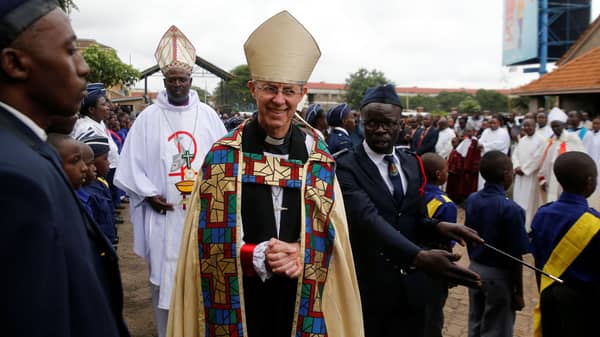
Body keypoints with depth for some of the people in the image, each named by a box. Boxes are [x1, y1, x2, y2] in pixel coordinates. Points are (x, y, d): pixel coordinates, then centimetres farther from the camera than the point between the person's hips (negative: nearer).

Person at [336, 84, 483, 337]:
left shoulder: (412, 164, 8)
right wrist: (419, 257, -41)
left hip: (410, 288, 6)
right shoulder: (346, 167, -14)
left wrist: (438, 226, -11)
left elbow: (415, 222, 12)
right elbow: (368, 219, -28)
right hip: (367, 288, -5)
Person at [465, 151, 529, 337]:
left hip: (475, 269, 6)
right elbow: (516, 256, -18)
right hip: (499, 275, -6)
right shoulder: (511, 209, -22)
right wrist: (519, 292, -8)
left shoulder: (471, 200, -4)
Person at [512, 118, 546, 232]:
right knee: (518, 199, 7)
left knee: (529, 201, -5)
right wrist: (517, 167, -7)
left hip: (531, 175, -6)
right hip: (519, 175, 6)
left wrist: (524, 169, -13)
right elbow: (515, 154, 11)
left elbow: (538, 158, -13)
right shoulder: (521, 140, 14)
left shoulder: (541, 140, -7)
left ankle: (527, 228, 0)